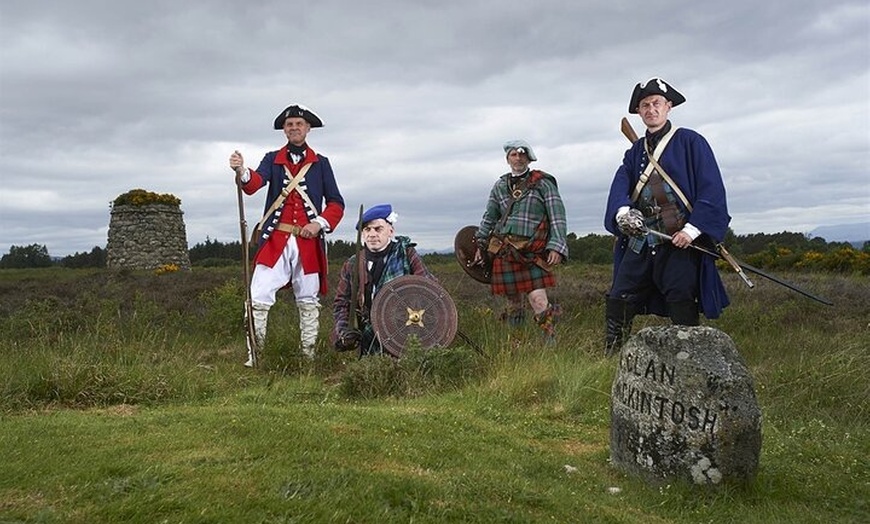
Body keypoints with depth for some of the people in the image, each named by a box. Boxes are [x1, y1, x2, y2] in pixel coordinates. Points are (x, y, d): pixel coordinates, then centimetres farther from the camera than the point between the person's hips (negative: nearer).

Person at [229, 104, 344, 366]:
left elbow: (336, 203, 6)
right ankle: (253, 355, 5)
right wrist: (241, 171, -34)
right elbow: (255, 183, -11)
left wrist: (320, 223, -12)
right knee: (258, 299, -6)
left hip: (308, 242, 0)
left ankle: (309, 357, 20)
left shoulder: (321, 163, 10)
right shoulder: (272, 159, 10)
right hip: (275, 241, 0)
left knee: (308, 301, 9)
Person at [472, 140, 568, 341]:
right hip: (503, 252, 4)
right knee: (513, 302, 8)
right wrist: (481, 245, 20)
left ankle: (551, 340, -4)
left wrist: (557, 247, -13)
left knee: (539, 301, -15)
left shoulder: (543, 183, 4)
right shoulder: (500, 186, 16)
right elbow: (489, 218, 24)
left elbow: (557, 217, -3)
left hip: (532, 254, -4)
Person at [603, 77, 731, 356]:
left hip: (680, 241, -5)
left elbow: (712, 189, -5)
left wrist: (692, 229, -16)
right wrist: (623, 212, -23)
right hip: (640, 241, 5)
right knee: (617, 304, 3)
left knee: (682, 310, -6)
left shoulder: (690, 142, 3)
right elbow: (620, 186, 0)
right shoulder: (635, 151, 18)